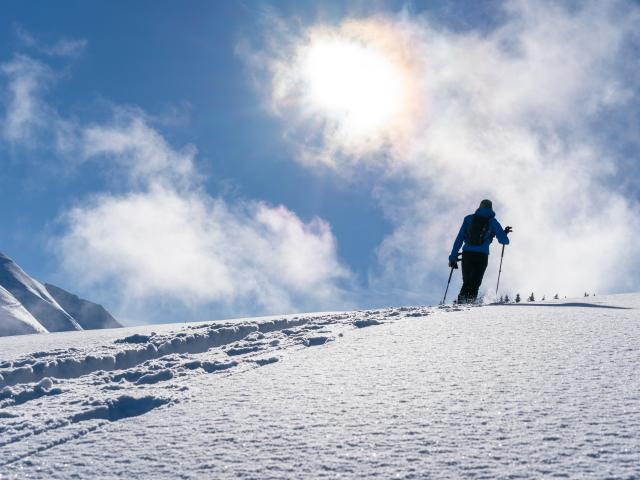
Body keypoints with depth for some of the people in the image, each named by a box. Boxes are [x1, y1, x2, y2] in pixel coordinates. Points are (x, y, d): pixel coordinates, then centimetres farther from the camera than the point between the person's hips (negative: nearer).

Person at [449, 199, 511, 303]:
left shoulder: (469, 219, 11)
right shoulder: (493, 222, 7)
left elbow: (459, 239, 7)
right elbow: (504, 241, 6)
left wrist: (453, 257, 8)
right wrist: (505, 233, 29)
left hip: (467, 254, 2)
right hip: (481, 256, -2)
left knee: (466, 282, 13)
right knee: (475, 284, 4)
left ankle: (461, 302, -5)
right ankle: (469, 301, -14)